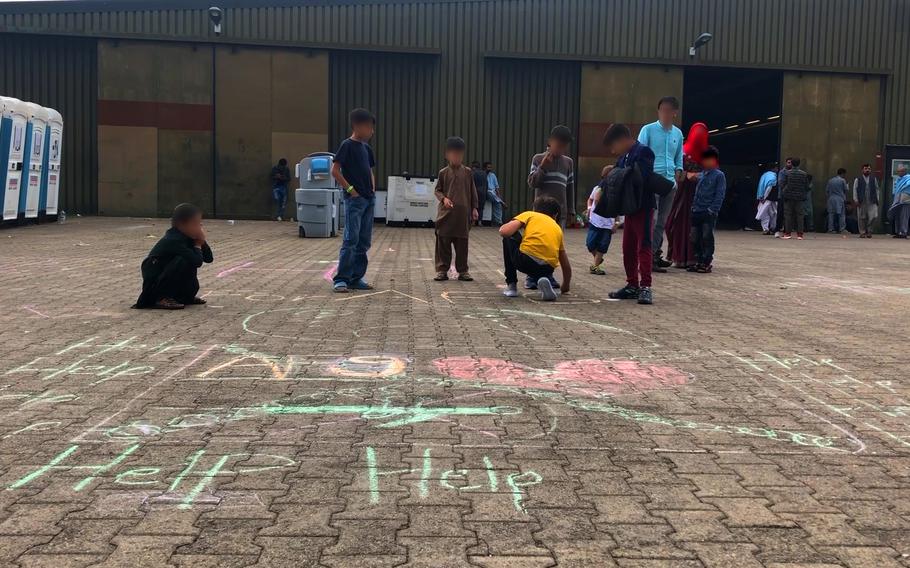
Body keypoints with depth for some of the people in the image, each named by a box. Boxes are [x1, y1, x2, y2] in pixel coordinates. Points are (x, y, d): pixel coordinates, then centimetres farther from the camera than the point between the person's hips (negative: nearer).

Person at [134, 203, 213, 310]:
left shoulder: (187, 238, 4)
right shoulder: (173, 241, -23)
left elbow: (209, 258, 5)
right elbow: (197, 261, -32)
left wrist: (202, 241, -9)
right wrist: (198, 245, -14)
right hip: (153, 284, -9)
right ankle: (161, 299, -21)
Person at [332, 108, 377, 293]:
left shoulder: (366, 148, 14)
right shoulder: (347, 145, -8)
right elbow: (335, 170, -13)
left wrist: (372, 189, 10)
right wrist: (350, 189, -14)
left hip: (369, 199, 8)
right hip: (354, 199, -8)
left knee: (364, 241, 8)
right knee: (351, 239, -11)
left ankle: (356, 278, 13)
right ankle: (341, 279, -7)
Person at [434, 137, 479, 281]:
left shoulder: (468, 173, 6)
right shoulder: (443, 172, 3)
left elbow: (473, 191, 9)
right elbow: (438, 190, 7)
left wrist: (474, 208, 4)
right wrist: (443, 198, -12)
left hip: (463, 214, 1)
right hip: (446, 214, -1)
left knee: (462, 244, 5)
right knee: (443, 243, 1)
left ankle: (463, 270, 13)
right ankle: (442, 270, 8)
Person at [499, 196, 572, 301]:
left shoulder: (529, 214, 20)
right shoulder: (558, 228, 31)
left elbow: (504, 232, 3)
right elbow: (566, 266, 33)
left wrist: (502, 227, 28)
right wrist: (565, 289, 48)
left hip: (524, 259, -3)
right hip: (548, 267, 3)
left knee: (508, 239, 28)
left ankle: (511, 286, 24)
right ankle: (548, 283, 2)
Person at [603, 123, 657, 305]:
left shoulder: (643, 152, -13)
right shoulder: (624, 157, 14)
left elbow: (640, 178, -25)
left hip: (643, 208, -9)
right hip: (630, 208, 9)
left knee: (644, 246, -7)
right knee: (628, 248, 11)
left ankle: (645, 287, -6)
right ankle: (632, 285, 19)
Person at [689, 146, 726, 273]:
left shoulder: (719, 175, -1)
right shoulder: (700, 175, 16)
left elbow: (719, 195, -7)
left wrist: (712, 209, -14)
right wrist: (693, 206, 8)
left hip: (709, 213, -6)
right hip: (696, 212, 6)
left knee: (707, 238, -3)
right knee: (695, 238, 7)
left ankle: (706, 263, 2)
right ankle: (699, 261, 15)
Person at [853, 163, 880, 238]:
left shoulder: (874, 179, 11)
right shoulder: (858, 179, 4)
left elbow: (877, 189, 12)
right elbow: (855, 190, 1)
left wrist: (877, 200, 5)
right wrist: (856, 200, -7)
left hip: (872, 202, 1)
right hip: (861, 202, -1)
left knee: (873, 216, -9)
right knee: (861, 218, 2)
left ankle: (868, 230, 10)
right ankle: (862, 232, 11)